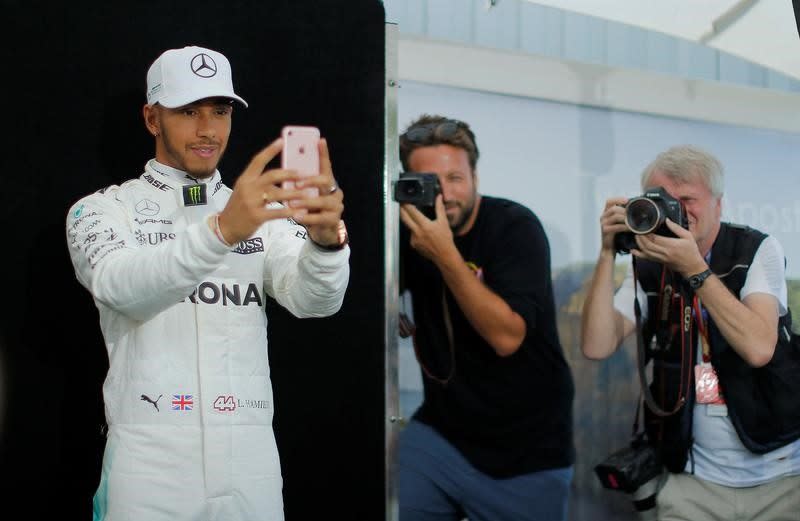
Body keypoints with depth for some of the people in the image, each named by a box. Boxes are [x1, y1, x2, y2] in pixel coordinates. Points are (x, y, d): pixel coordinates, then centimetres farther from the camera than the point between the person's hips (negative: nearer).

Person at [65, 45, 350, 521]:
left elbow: (313, 299, -10)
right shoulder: (104, 209, 1)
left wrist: (325, 239, -32)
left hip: (251, 463, 3)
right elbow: (121, 286, -22)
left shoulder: (262, 212, 9)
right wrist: (221, 231, -38)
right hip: (149, 464, -3)